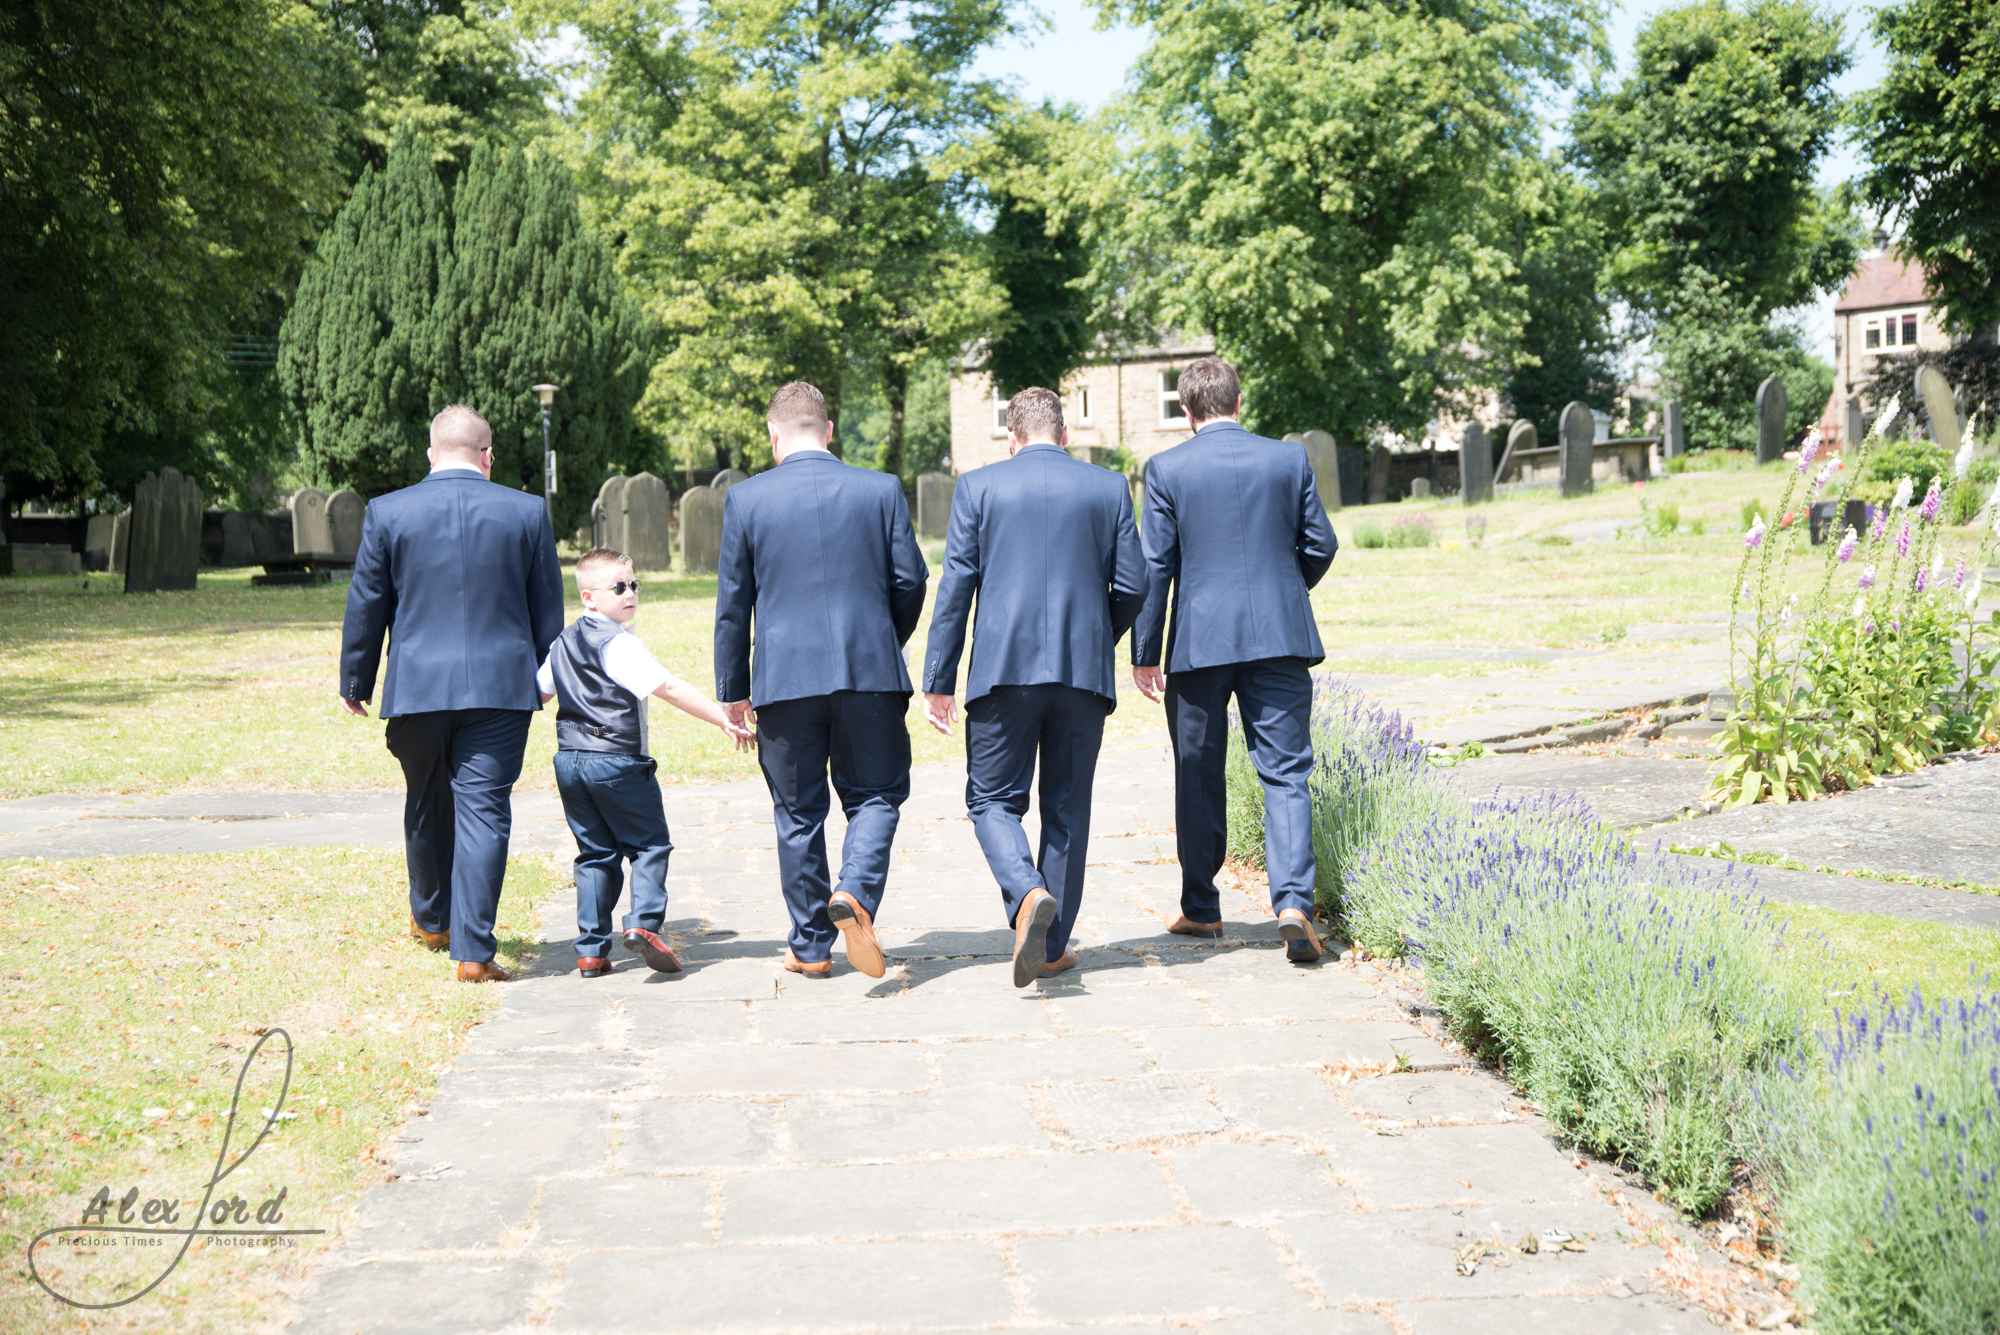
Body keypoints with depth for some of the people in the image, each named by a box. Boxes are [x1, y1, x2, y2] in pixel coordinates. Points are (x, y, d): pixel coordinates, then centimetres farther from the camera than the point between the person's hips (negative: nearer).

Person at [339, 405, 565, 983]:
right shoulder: (528, 512, -1)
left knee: (427, 804, 21)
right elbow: (547, 610, 6)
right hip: (501, 685, -1)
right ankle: (473, 951, -6)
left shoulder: (388, 512, -1)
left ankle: (431, 919, 39)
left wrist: (355, 683, 16)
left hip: (416, 686, 2)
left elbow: (365, 606, 5)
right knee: (483, 811, -2)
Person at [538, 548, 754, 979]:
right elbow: (668, 688, -21)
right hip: (618, 761, -7)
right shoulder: (619, 643, -13)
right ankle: (643, 924, -15)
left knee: (596, 853, 11)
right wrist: (724, 720, -22)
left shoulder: (563, 642, 12)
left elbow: (539, 691, 24)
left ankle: (591, 950, 9)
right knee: (649, 844, 3)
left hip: (569, 760, 7)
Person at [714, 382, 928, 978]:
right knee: (875, 795, 12)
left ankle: (811, 946, 17)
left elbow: (732, 604, 2)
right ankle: (856, 892, -14)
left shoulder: (745, 499, -1)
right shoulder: (881, 489, 0)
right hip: (869, 671, 0)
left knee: (798, 814, 11)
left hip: (784, 678, 0)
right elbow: (910, 580, 3)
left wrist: (733, 690, 9)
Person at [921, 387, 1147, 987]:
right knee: (1067, 808, 12)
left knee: (992, 799, 9)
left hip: (1004, 668, -2)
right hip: (1085, 671, 2)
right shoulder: (1109, 487, 6)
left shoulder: (978, 487, 2)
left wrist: (938, 681, 3)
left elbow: (955, 588, -1)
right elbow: (1132, 586, 4)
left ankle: (1027, 894, -18)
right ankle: (1052, 945, 15)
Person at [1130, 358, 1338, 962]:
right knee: (1285, 775, 1)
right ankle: (1293, 901, -15)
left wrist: (1144, 654, 1)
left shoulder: (1166, 469, -3)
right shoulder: (1289, 459, 3)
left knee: (1198, 777, 12)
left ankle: (1200, 908, 22)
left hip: (1199, 641, -1)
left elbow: (1154, 566, -4)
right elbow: (1319, 545, 6)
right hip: (1279, 637, 1)